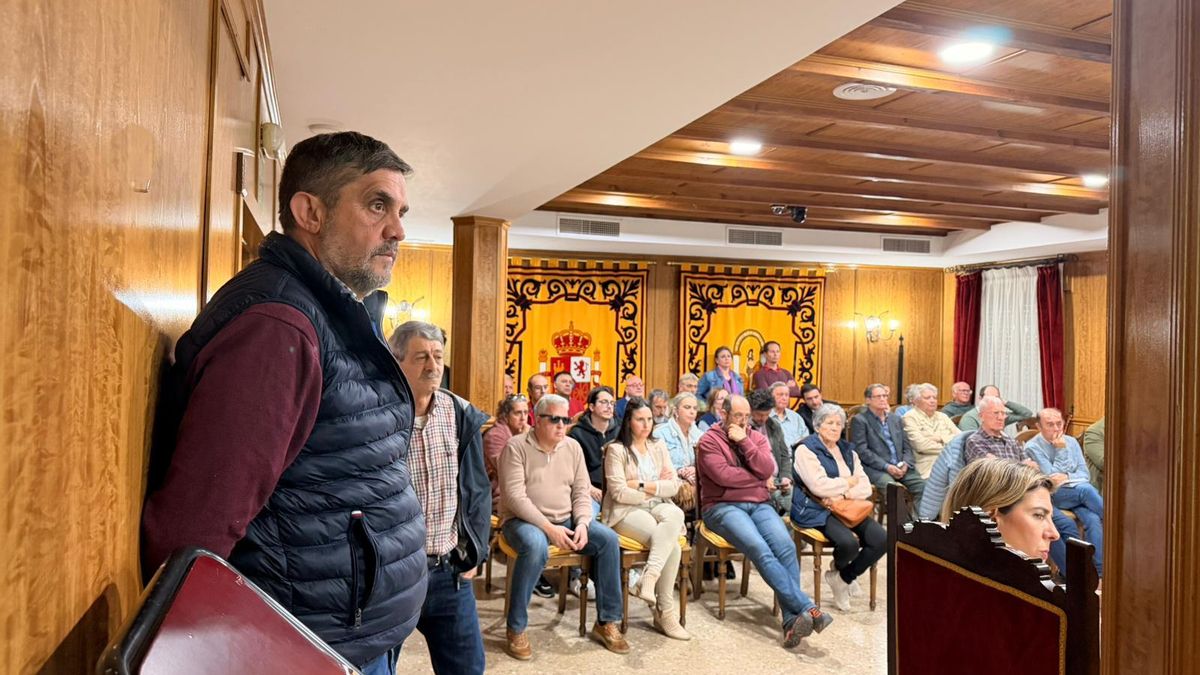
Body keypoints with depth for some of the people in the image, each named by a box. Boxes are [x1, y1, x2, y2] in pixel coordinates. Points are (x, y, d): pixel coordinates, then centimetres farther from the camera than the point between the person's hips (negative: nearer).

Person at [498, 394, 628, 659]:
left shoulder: (573, 446, 7)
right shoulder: (516, 447, -10)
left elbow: (582, 491, 6)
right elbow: (515, 496, -18)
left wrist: (582, 524, -13)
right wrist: (548, 527, -24)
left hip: (566, 520, 6)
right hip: (524, 519, -5)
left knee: (609, 539, -15)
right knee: (535, 546, -38)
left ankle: (607, 622, -2)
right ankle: (515, 629, -20)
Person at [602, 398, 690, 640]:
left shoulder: (658, 447, 15)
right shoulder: (616, 450, -2)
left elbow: (673, 486, 5)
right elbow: (620, 493, -12)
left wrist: (641, 485, -9)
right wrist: (657, 487, -3)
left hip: (658, 508, 5)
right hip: (626, 512, -5)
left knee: (675, 515, -32)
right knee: (671, 543, -28)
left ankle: (648, 578, -32)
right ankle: (665, 611, -19)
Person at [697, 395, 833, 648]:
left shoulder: (757, 438, 15)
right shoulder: (709, 441, 1)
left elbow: (768, 470, -1)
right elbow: (723, 476, -13)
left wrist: (745, 442, -8)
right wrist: (760, 480, -1)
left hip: (758, 505, 4)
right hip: (723, 507, -4)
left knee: (786, 545, -25)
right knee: (759, 548, -30)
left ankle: (792, 620, -28)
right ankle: (807, 607, -30)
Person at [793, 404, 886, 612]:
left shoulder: (847, 450, 17)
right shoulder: (806, 449, -3)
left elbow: (866, 487, 8)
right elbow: (819, 486, -16)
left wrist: (842, 495, -11)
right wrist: (848, 482, -1)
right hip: (816, 510, -6)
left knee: (881, 539, -18)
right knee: (849, 542, -30)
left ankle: (843, 578, 4)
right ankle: (838, 569, 10)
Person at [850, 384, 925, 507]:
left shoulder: (896, 418, 22)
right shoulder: (859, 420, 3)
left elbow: (907, 446, 18)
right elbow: (862, 451, -7)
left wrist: (906, 464, -3)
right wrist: (887, 466, -15)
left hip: (901, 468, 6)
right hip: (876, 469, -5)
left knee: (923, 486, -21)